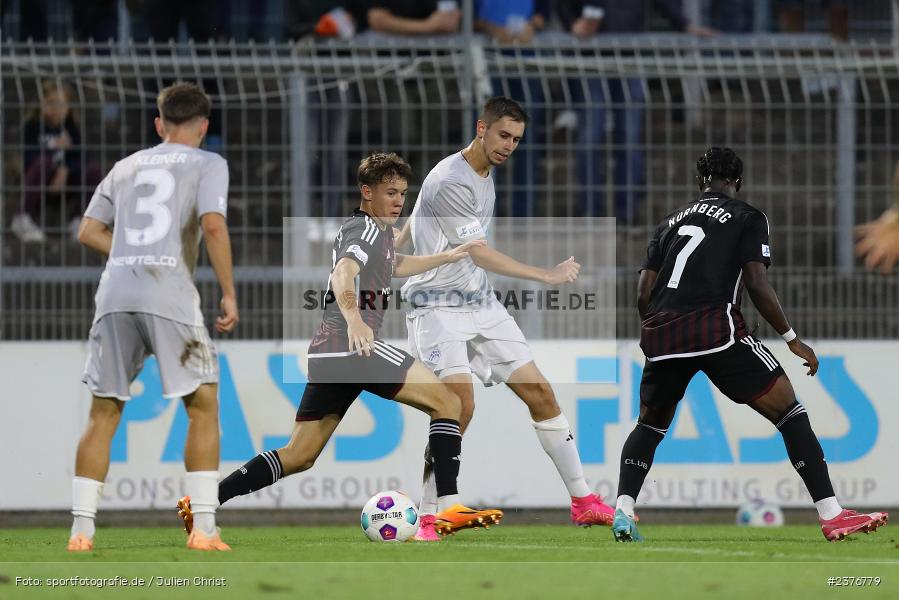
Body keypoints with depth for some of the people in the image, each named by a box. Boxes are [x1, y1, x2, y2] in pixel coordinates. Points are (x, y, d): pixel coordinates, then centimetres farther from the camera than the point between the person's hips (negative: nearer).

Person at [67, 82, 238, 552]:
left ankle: (81, 530, 5)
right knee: (203, 407, 5)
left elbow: (89, 231, 18)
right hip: (170, 297, -4)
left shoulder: (127, 167, 22)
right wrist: (228, 293, -4)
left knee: (103, 413, 10)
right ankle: (203, 529, -4)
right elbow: (213, 225, -9)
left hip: (115, 296, 4)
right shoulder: (207, 165, 8)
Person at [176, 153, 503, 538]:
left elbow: (394, 266, 48)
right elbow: (344, 272, -24)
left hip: (327, 353, 10)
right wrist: (354, 319, -41)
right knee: (446, 402, -7)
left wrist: (447, 257, 44)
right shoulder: (369, 229, -4)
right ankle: (449, 508, -18)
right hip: (354, 346, -10)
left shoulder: (365, 229, 27)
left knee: (299, 456, 9)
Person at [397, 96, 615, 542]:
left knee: (540, 393, 3)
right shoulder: (451, 182, -19)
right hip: (439, 307, -9)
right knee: (460, 403, -24)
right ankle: (426, 518, -13)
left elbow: (413, 222, 23)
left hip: (481, 305, 9)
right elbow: (480, 254, -21)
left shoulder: (485, 174, 11)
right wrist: (547, 276, -21)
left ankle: (583, 503, 12)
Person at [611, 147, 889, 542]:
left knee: (651, 423, 27)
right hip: (714, 327, -5)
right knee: (787, 409, 2)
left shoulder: (670, 222, 23)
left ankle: (623, 510, 6)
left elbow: (643, 294, 17)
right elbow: (757, 285, -3)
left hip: (660, 332, 5)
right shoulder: (748, 218, 9)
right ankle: (832, 516, -8)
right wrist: (792, 339, 6)